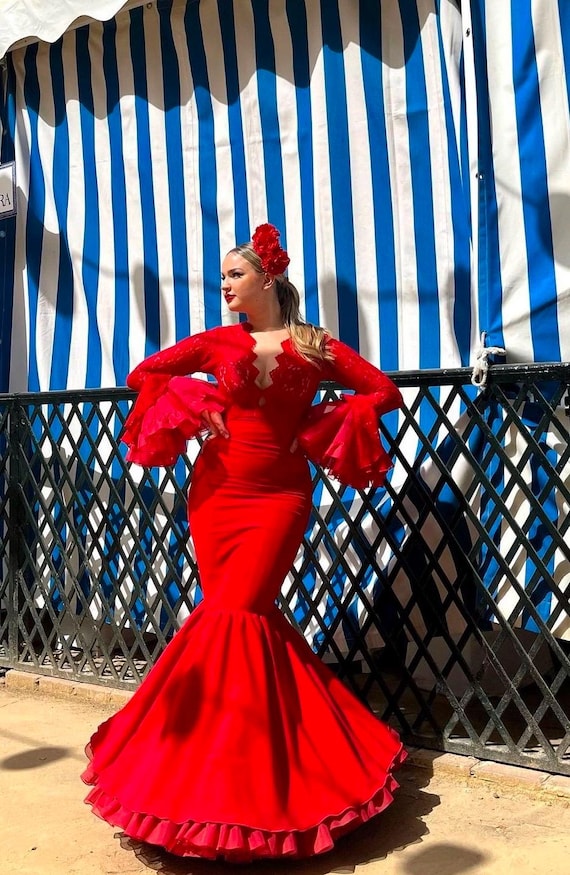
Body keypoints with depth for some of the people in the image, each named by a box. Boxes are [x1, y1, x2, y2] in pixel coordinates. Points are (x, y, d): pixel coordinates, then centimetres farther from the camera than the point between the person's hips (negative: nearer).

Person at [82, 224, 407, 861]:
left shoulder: (316, 346, 4)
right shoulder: (219, 342, 9)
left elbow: (385, 392, 4)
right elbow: (144, 374, 14)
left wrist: (322, 425, -4)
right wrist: (195, 413, 0)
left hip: (279, 494, -2)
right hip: (218, 489, 3)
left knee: (236, 613, -10)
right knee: (236, 613, 2)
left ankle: (234, 772, 5)